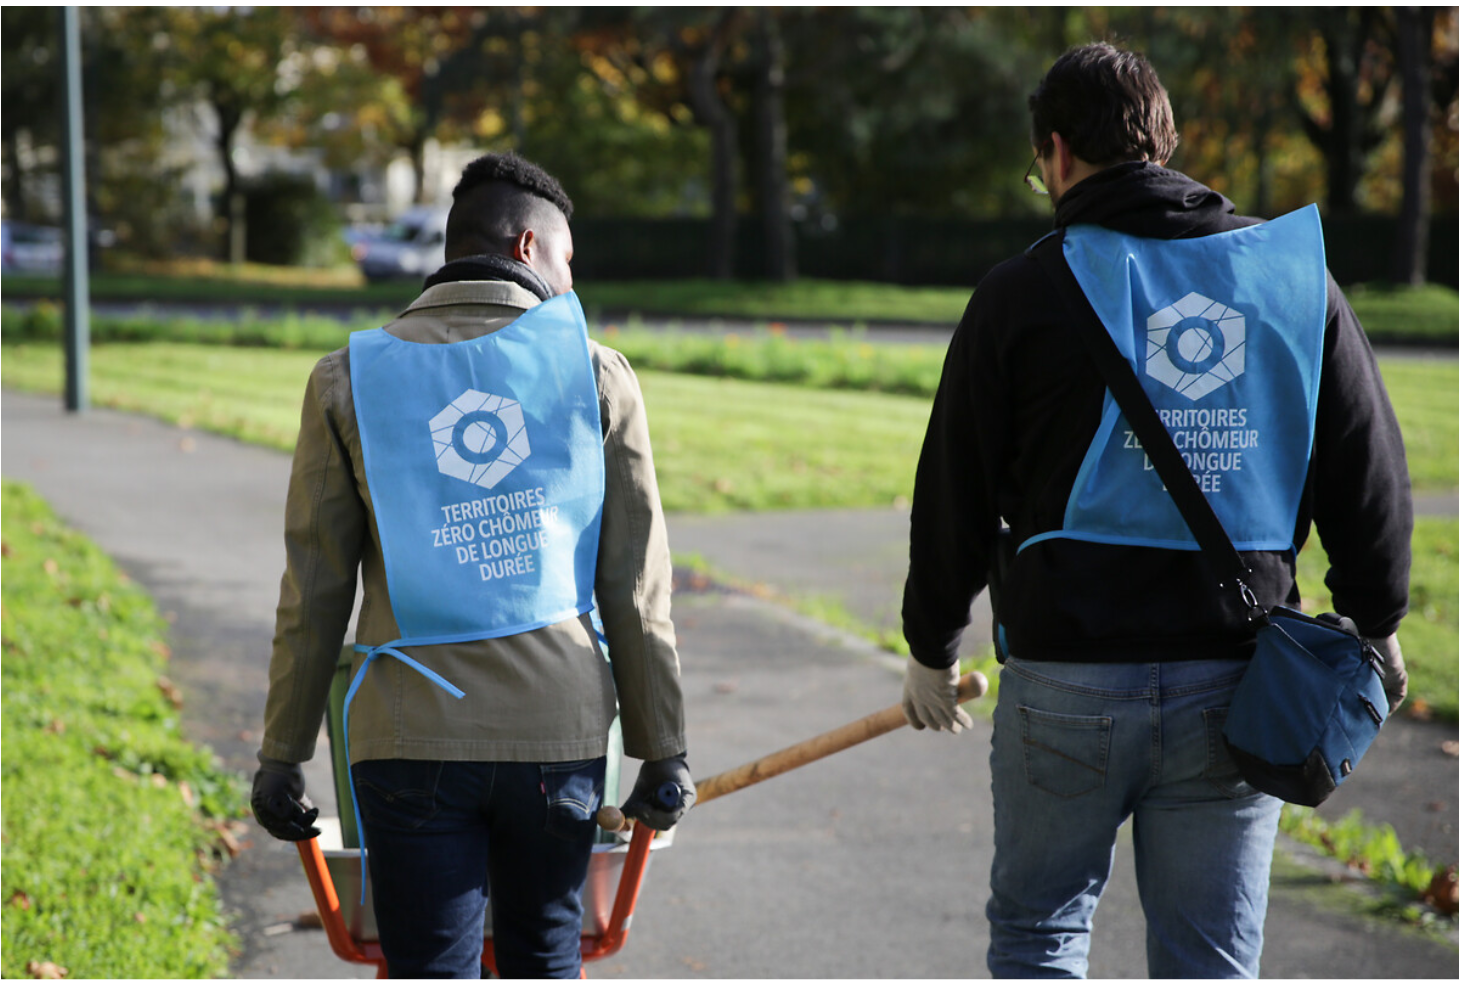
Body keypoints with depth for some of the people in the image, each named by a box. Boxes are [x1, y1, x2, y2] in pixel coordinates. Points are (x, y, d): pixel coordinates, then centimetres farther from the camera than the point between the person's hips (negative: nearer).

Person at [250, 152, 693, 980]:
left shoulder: (350, 380, 4)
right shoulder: (596, 374, 2)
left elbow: (314, 592, 4)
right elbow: (637, 592, 2)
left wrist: (283, 753, 11)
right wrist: (663, 751, 10)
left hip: (412, 736, 0)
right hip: (558, 731, 1)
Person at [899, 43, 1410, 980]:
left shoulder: (1024, 291, -3)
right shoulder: (1294, 272, 4)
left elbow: (956, 491, 1)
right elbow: (1370, 470, 7)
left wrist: (933, 648, 14)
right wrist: (1374, 622, 21)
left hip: (1069, 677, -2)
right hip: (1237, 685, 2)